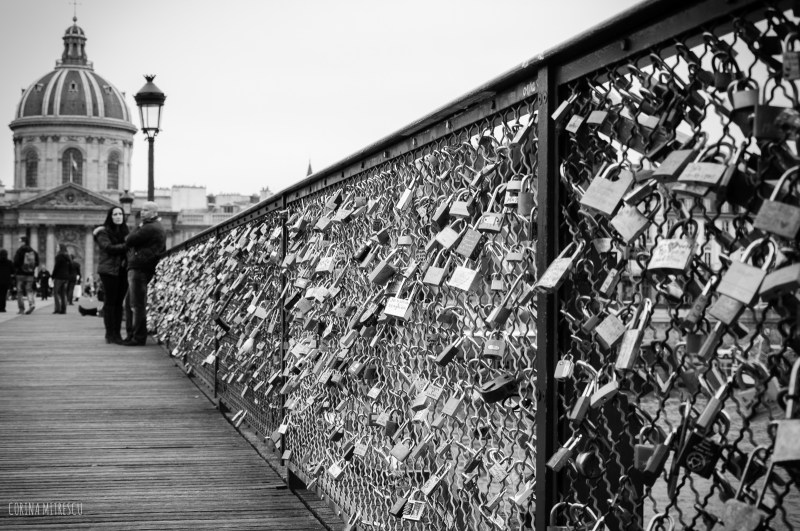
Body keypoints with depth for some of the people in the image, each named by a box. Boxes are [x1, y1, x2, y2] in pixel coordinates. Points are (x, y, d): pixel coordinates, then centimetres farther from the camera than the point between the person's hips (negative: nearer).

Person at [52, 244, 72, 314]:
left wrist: (53, 276, -7)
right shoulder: (68, 258, 13)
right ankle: (63, 309, 4)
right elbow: (71, 268, 16)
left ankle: (58, 308, -11)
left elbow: (56, 267, -13)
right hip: (66, 277, 7)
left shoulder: (59, 256, -11)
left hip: (59, 277, -7)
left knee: (56, 293, -2)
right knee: (63, 293, 9)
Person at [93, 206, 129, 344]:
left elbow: (130, 247, 12)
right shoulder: (103, 232, -1)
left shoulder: (125, 230, 17)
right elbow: (108, 248, -14)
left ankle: (117, 334, 7)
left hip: (122, 270, 5)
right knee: (110, 302, -5)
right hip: (109, 270, -5)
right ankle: (110, 334, -2)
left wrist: (127, 260, -8)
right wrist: (126, 246, -20)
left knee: (119, 302, 4)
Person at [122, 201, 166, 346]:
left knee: (137, 304, -8)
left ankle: (138, 337, -6)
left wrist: (138, 228, 3)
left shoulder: (149, 228, -14)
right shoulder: (158, 228, 21)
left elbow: (129, 241, -14)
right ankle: (132, 335, 17)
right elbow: (163, 251, 26)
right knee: (130, 303, 14)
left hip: (139, 269, -11)